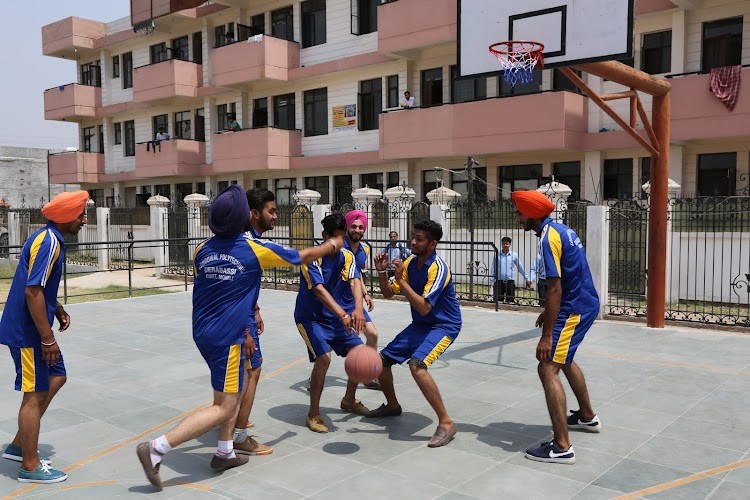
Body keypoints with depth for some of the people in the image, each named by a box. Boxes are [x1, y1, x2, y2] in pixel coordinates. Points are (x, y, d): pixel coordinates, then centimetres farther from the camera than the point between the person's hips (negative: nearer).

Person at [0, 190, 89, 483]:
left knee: (56, 378, 17)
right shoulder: (48, 241, -21)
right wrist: (48, 338, -22)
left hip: (34, 328, 10)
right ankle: (30, 466, 13)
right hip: (28, 332, -10)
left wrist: (58, 310, 12)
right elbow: (32, 292, -26)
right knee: (35, 394, 0)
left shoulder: (51, 239, 11)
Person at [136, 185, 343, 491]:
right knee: (224, 408, 0)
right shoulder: (255, 250, -11)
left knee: (234, 389, 24)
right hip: (227, 337, -7)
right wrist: (333, 245, 22)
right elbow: (304, 257, 2)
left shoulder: (202, 250, 4)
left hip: (203, 332, 7)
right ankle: (156, 449, -6)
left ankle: (225, 453, 28)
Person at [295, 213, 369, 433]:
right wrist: (342, 314, -49)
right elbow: (319, 290, -34)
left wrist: (358, 308, -42)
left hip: (337, 318, 6)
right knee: (324, 357, -25)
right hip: (311, 318, -6)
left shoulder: (347, 256, -4)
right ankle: (313, 414, -9)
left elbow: (354, 281, -21)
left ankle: (349, 400, 30)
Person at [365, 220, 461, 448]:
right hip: (419, 325, 9)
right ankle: (392, 405, 35)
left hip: (444, 326, -9)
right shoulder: (410, 262, 1)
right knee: (382, 359, 8)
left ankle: (446, 423, -21)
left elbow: (424, 307, -31)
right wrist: (382, 272, -11)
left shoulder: (438, 269, -23)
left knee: (417, 365, -32)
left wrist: (401, 280, -30)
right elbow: (388, 293, 6)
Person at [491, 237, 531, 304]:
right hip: (499, 281, 0)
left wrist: (527, 279, 15)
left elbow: (520, 268, 13)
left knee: (510, 301, 1)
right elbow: (493, 269, 6)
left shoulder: (514, 255, 4)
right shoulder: (497, 255, 3)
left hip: (510, 282, 0)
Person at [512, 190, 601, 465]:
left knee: (548, 368, -12)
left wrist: (546, 335, -23)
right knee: (563, 359, 28)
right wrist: (549, 311, 24)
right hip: (585, 303, 10)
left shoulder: (548, 237, -20)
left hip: (575, 308, -10)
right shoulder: (560, 229, 10)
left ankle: (562, 447, -13)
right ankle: (587, 416, 44)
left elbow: (555, 289, -24)